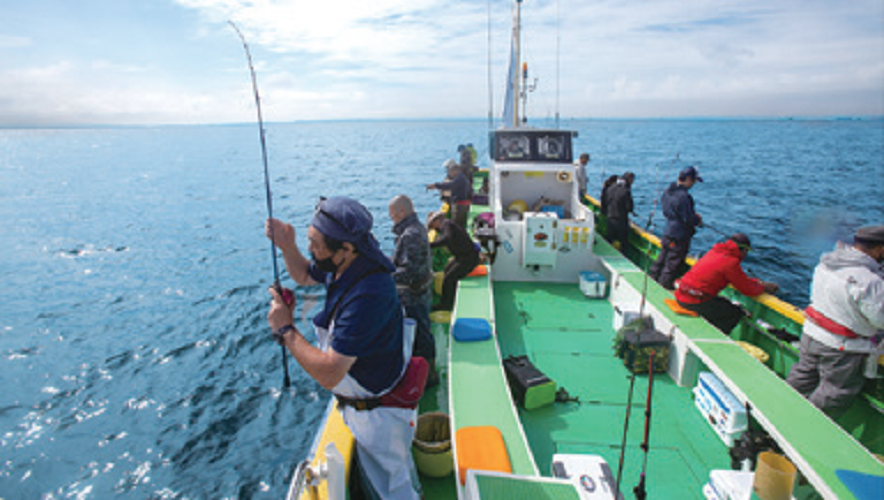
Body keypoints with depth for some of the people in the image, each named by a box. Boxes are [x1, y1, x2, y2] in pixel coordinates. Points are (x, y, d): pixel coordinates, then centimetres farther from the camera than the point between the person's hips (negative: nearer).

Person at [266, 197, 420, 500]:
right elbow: (304, 276, 11)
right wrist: (287, 246, -8)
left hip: (378, 415, -9)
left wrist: (285, 329, -26)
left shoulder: (367, 296, -40)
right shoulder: (344, 266, -12)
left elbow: (329, 374, -37)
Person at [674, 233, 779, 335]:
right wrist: (764, 287, 17)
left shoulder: (715, 251, 15)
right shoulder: (731, 262, -12)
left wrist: (759, 282, 26)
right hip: (694, 301, -9)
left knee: (725, 305, 26)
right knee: (736, 314, 3)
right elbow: (748, 290, -1)